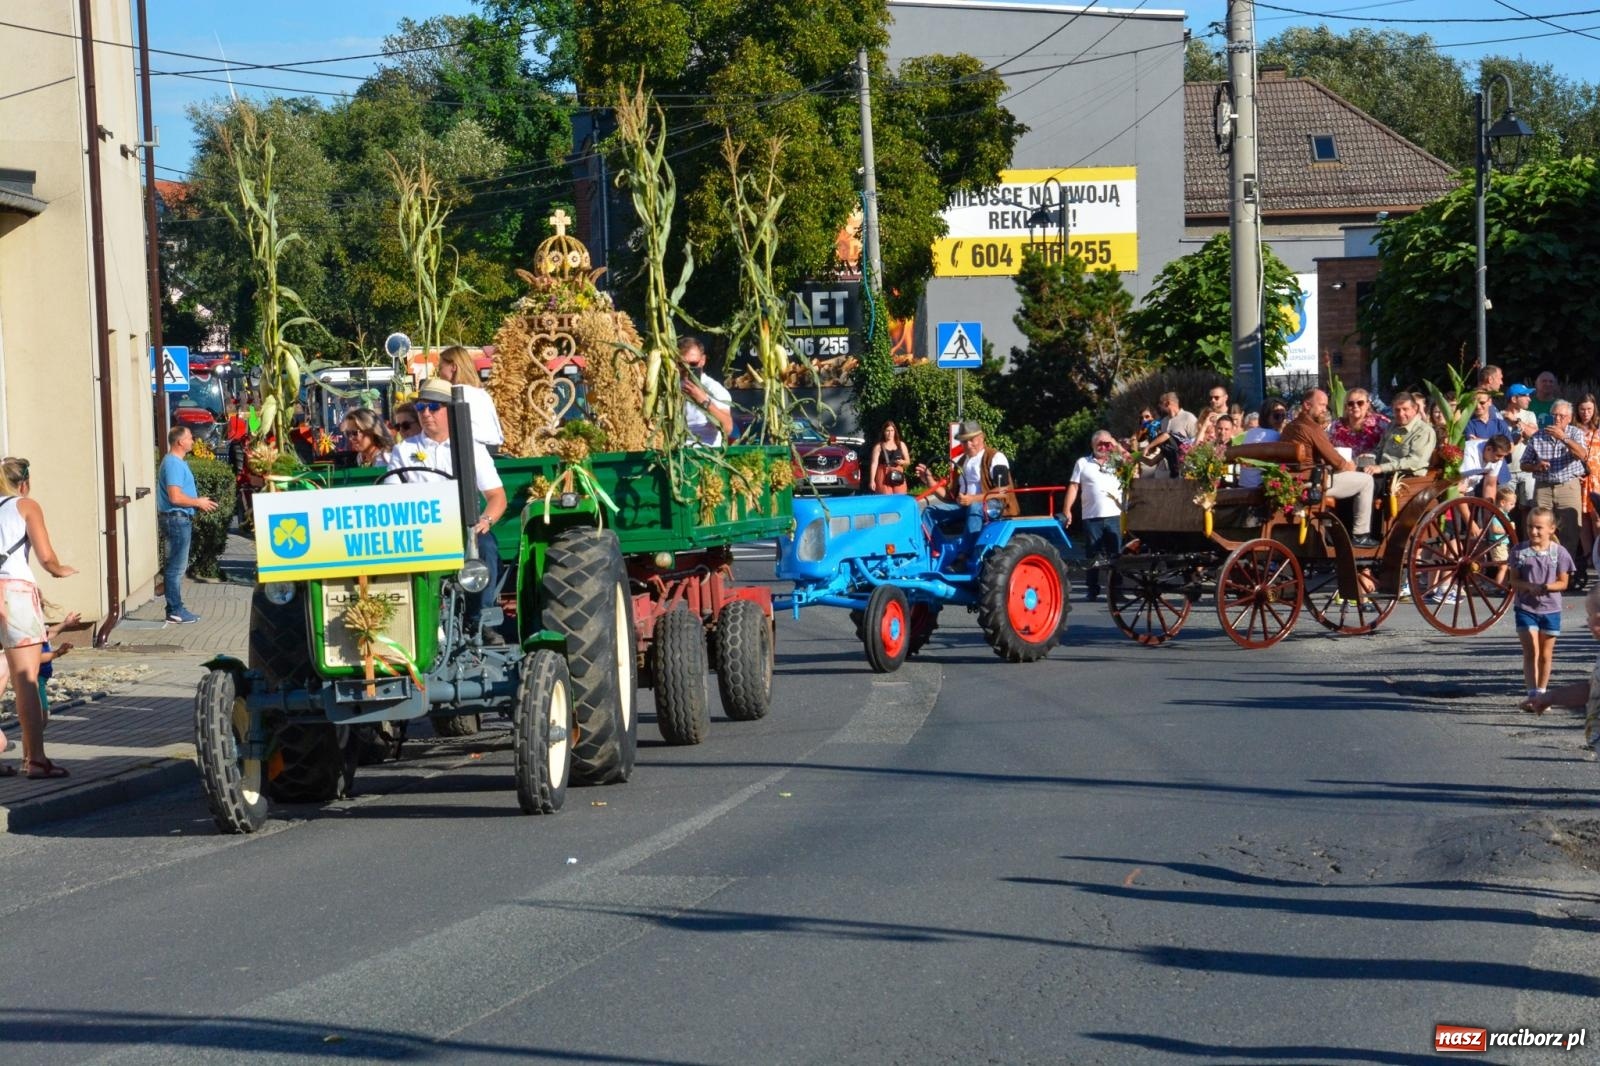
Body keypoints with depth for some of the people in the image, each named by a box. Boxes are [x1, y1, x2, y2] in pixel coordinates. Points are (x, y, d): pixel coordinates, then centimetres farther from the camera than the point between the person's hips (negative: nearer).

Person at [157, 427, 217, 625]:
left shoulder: (177, 462, 15)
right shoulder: (173, 464, -17)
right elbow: (175, 497, -24)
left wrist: (199, 502, 13)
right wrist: (198, 502, -12)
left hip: (180, 519, 11)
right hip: (176, 519, -11)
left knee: (177, 566, 14)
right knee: (176, 567, -7)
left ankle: (176, 608, 19)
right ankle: (175, 611, -4)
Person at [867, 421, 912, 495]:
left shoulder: (901, 445, 14)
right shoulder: (879, 446, 5)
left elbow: (908, 462, 18)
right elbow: (874, 464, -1)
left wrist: (902, 462, -6)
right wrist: (872, 480, -11)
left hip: (898, 477, 3)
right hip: (884, 476, -3)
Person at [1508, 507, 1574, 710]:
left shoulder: (1559, 552, -5)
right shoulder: (1520, 551, -4)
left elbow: (1563, 582, -3)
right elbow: (1514, 580, -2)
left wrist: (1546, 587, -23)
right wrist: (1529, 586, -22)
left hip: (1550, 609, 1)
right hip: (1526, 608, -1)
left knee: (1546, 654, 10)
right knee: (1531, 652, -8)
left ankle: (1541, 694, 23)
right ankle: (1532, 694, -14)